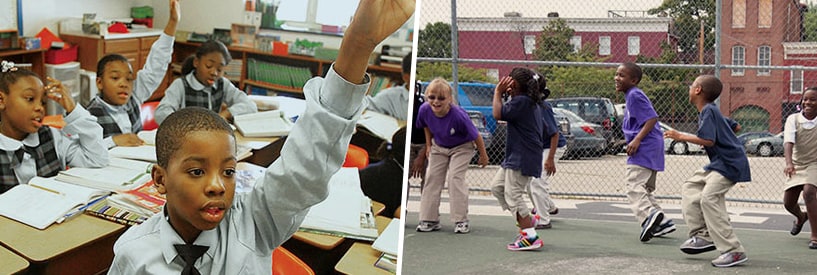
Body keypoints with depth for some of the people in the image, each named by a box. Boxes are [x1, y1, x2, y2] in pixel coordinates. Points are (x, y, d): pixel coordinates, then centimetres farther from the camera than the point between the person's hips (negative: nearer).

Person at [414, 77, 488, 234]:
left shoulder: (458, 115, -36)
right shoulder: (424, 110, -23)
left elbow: (476, 136, -22)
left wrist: (483, 155, -11)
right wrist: (429, 145, 8)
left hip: (461, 147, -5)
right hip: (439, 147, 5)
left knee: (455, 177, -16)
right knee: (432, 178, 1)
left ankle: (461, 220, -8)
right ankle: (430, 220, 7)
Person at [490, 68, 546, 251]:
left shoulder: (521, 102, -17)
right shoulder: (532, 103, 16)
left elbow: (498, 114, -22)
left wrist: (498, 92, -10)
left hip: (522, 159, -11)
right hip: (516, 158, 11)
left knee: (513, 195, -10)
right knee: (497, 186, 17)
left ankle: (530, 237, -11)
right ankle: (527, 220, 18)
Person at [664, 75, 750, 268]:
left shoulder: (708, 111, -14)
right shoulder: (711, 110, 16)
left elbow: (708, 140, -25)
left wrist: (681, 137, -17)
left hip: (729, 164, -11)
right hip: (719, 164, 11)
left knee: (709, 198, -21)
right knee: (690, 187, 15)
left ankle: (734, 251, -22)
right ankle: (702, 234, 7)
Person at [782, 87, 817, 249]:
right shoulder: (793, 119, -8)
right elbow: (788, 142, -23)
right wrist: (789, 163, -39)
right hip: (797, 165, 3)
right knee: (788, 203, 7)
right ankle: (801, 217, 46)